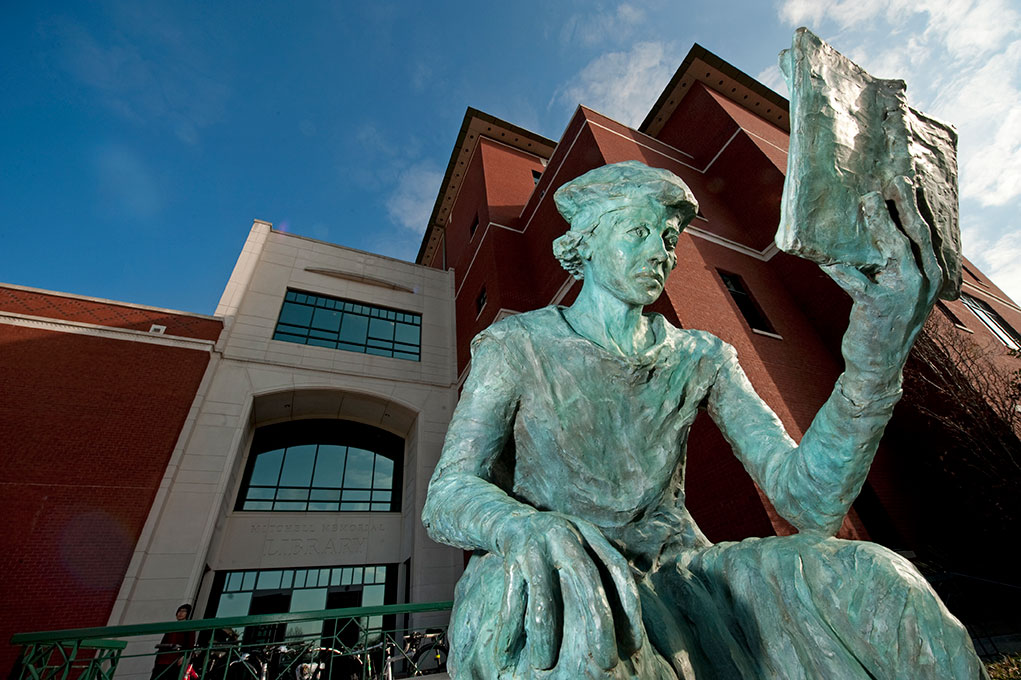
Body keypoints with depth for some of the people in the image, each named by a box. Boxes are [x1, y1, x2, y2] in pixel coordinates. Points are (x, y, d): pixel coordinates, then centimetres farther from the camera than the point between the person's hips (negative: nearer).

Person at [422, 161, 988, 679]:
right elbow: (446, 496, -14)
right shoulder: (517, 346, -6)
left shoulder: (700, 360, 2)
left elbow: (808, 501, -9)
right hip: (564, 591, -3)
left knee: (872, 583, -22)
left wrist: (876, 356, -24)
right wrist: (534, 531, -37)